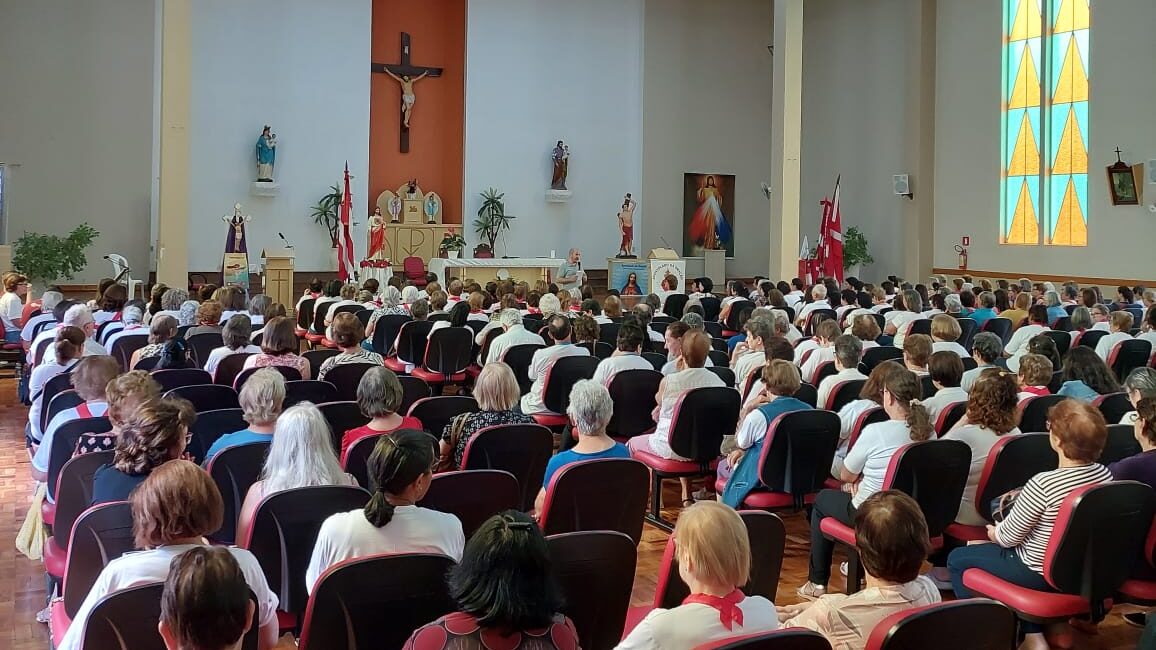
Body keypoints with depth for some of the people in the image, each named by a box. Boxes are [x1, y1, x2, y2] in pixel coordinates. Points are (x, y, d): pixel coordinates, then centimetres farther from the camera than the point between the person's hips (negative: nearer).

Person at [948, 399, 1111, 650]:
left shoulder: (1043, 484, -30)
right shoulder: (1104, 474, -9)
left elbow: (1008, 537, -17)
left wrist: (994, 533, 5)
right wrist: (1023, 499, 10)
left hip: (1040, 573, -7)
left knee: (957, 559, 14)